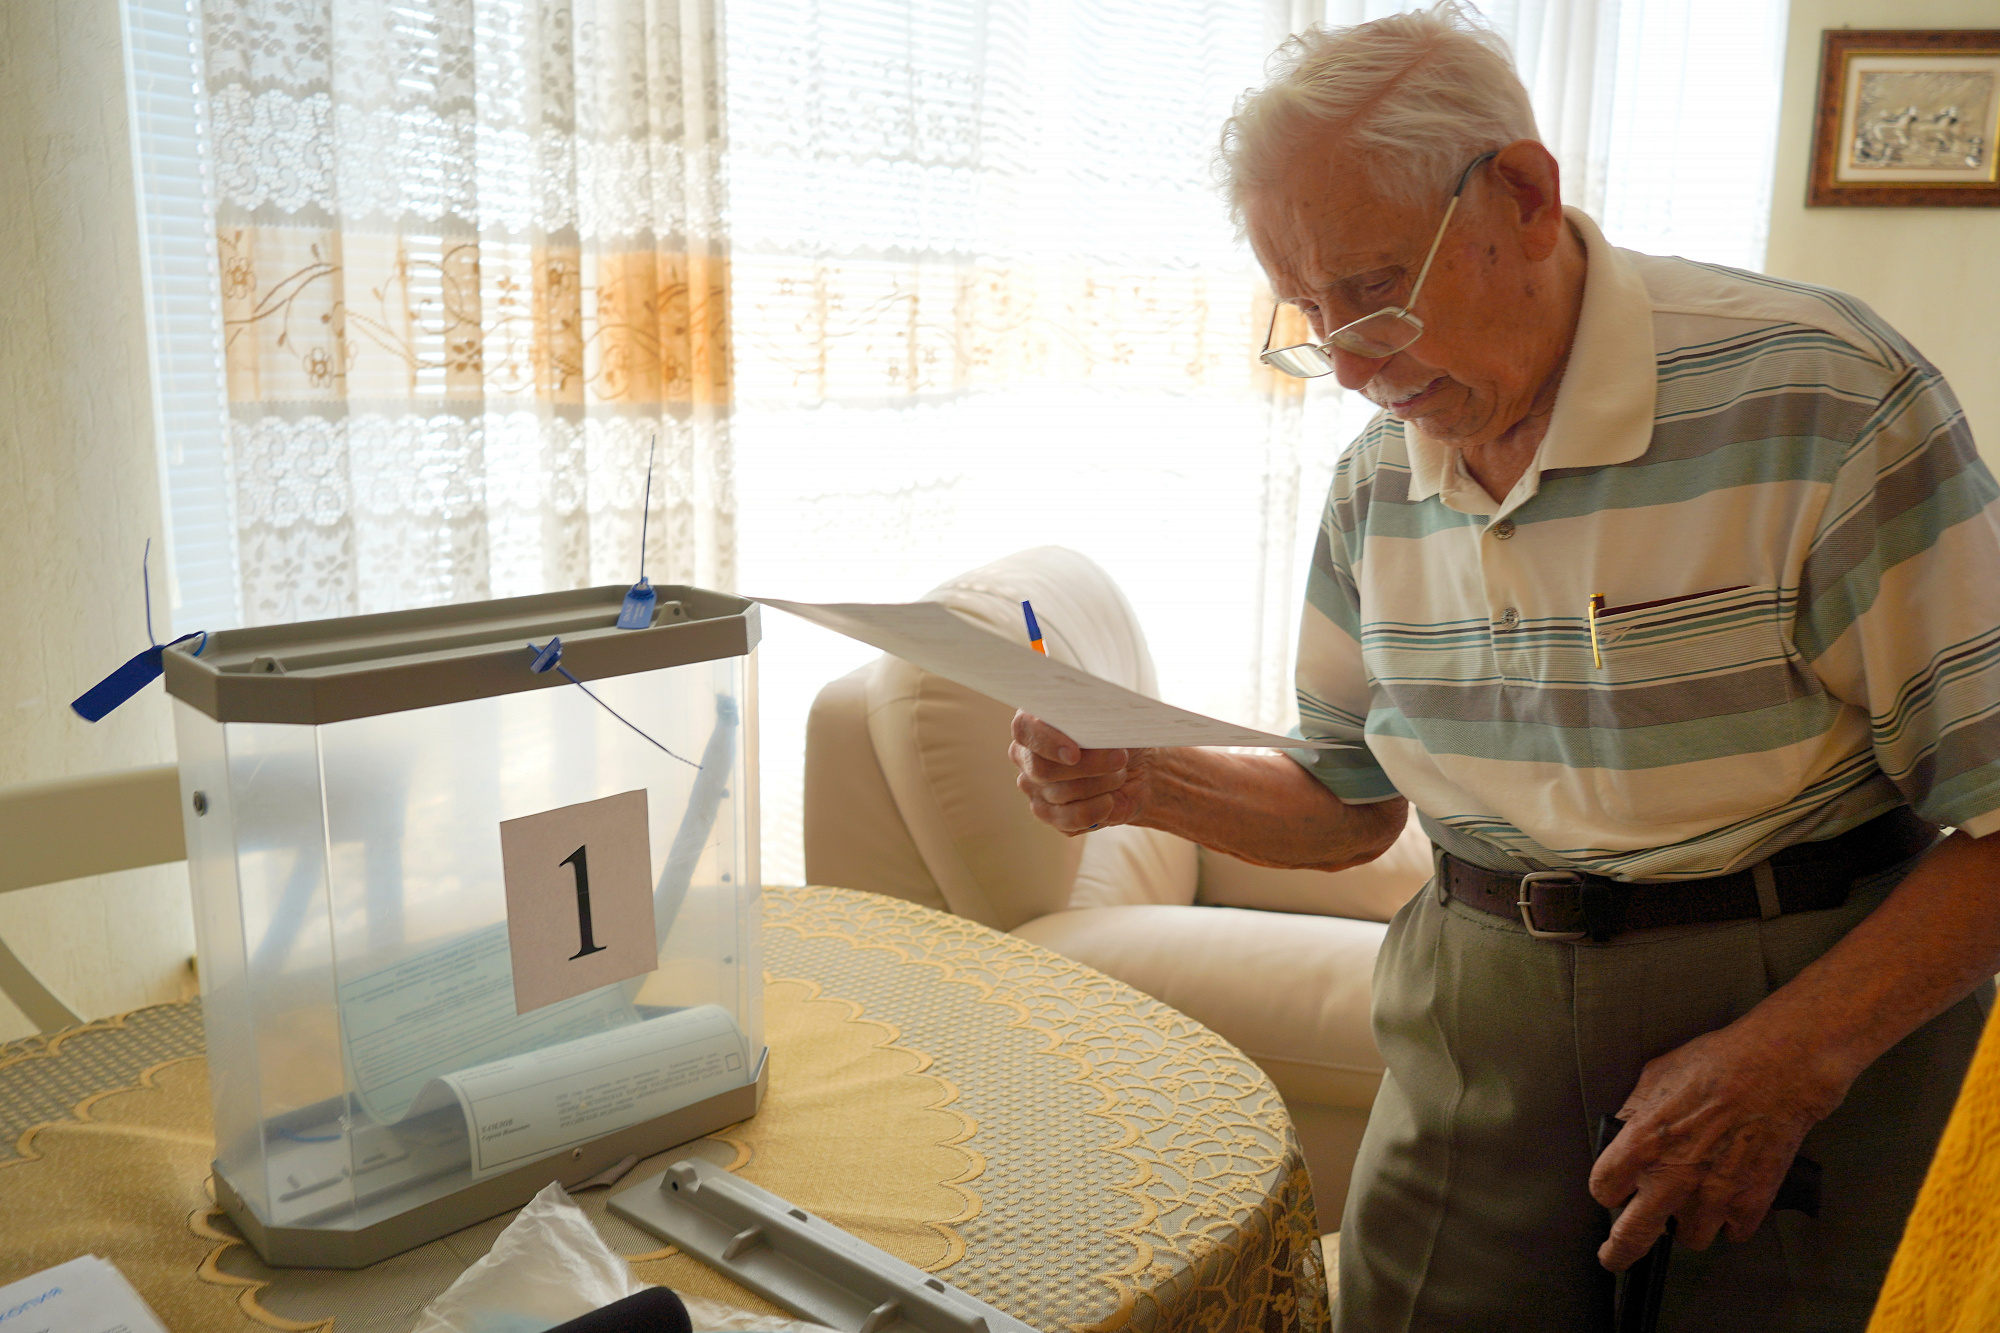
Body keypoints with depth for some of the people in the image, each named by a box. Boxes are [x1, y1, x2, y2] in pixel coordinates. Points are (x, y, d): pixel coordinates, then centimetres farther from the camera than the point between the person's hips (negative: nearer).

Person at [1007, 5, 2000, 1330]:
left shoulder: (1819, 392, -15)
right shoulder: (1377, 480, 2)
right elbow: (1346, 802, 11)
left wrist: (1788, 1058, -23)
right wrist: (1143, 781, -5)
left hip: (1825, 1007, -3)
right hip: (1477, 1010, 4)